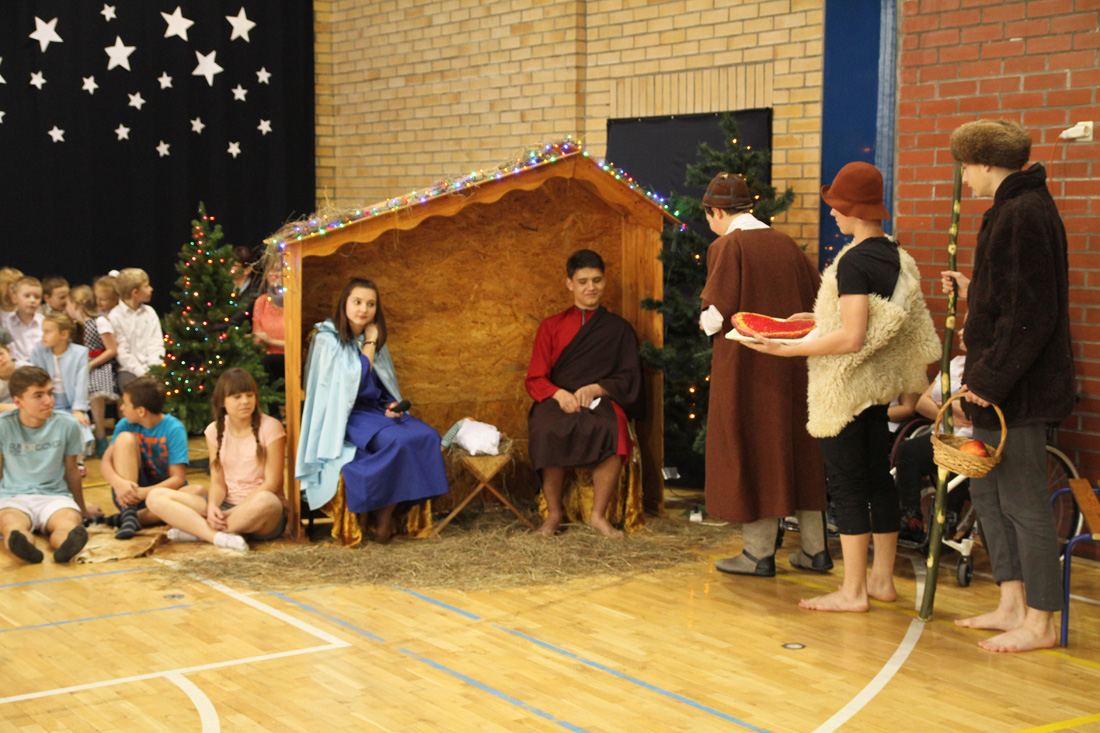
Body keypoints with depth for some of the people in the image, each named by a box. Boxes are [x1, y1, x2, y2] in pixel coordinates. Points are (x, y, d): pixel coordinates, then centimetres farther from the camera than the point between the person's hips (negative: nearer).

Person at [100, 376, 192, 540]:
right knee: (125, 438, -19)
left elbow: (178, 478, -16)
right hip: (131, 491, 2)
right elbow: (106, 462, -7)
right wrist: (118, 483, -30)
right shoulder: (125, 425, -1)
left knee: (198, 492, -33)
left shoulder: (174, 429, -12)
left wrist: (144, 493, -30)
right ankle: (128, 512, -28)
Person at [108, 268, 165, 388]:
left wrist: (155, 368, -10)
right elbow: (122, 352, -8)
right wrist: (142, 373, -15)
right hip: (129, 370, -4)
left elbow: (156, 343, 6)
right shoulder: (115, 317, -3)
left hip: (151, 367, 4)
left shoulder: (149, 312, 13)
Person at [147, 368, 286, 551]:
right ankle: (218, 537, -31)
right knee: (156, 497, -12)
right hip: (225, 504, 4)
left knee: (265, 502, -43)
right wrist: (212, 507, -18)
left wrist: (236, 512, -18)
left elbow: (272, 483, -9)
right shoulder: (216, 431, 9)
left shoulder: (270, 428, -5)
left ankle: (197, 531, -22)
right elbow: (218, 482, 5)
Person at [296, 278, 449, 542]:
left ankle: (389, 513, -17)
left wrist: (392, 406, -1)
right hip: (345, 416, -7)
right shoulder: (327, 338, -5)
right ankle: (382, 517, -18)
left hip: (376, 410, 7)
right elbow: (354, 377, -16)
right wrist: (370, 343, -7)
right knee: (397, 441, -33)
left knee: (427, 436, -21)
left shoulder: (374, 339, 15)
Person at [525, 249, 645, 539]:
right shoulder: (552, 327, 17)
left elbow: (630, 379, 8)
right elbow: (534, 379, 10)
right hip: (557, 401, 1)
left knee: (614, 431, -37)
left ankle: (598, 515, -22)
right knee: (548, 432, -36)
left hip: (600, 401, 0)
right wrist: (559, 394, -12)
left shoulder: (619, 329, 16)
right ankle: (554, 512, -17)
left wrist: (597, 388, -11)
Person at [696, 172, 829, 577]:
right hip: (791, 363, 6)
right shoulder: (786, 244, 8)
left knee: (751, 453, 3)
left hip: (745, 362, -6)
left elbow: (719, 313, -16)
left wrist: (705, 322, 4)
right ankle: (815, 548, 17)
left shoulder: (726, 247, -11)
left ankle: (759, 552, 7)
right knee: (796, 449, 13)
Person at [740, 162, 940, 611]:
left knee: (847, 485, -2)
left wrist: (790, 349, -19)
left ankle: (853, 591, 4)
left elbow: (851, 338, -24)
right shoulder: (896, 257, 8)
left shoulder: (854, 261, -19)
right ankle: (882, 579, 23)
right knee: (878, 478, 14)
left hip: (846, 386, -9)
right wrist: (819, 319, 20)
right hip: (878, 384, 9)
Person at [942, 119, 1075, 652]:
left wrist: (991, 378, -21)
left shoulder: (1023, 215, -18)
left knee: (1023, 503, -2)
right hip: (1001, 387, 11)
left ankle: (1038, 623, 8)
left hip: (1017, 388, -11)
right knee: (986, 490, 17)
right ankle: (1012, 604, 25)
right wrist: (971, 291, 23)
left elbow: (1031, 313, -23)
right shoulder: (1016, 209, 14)